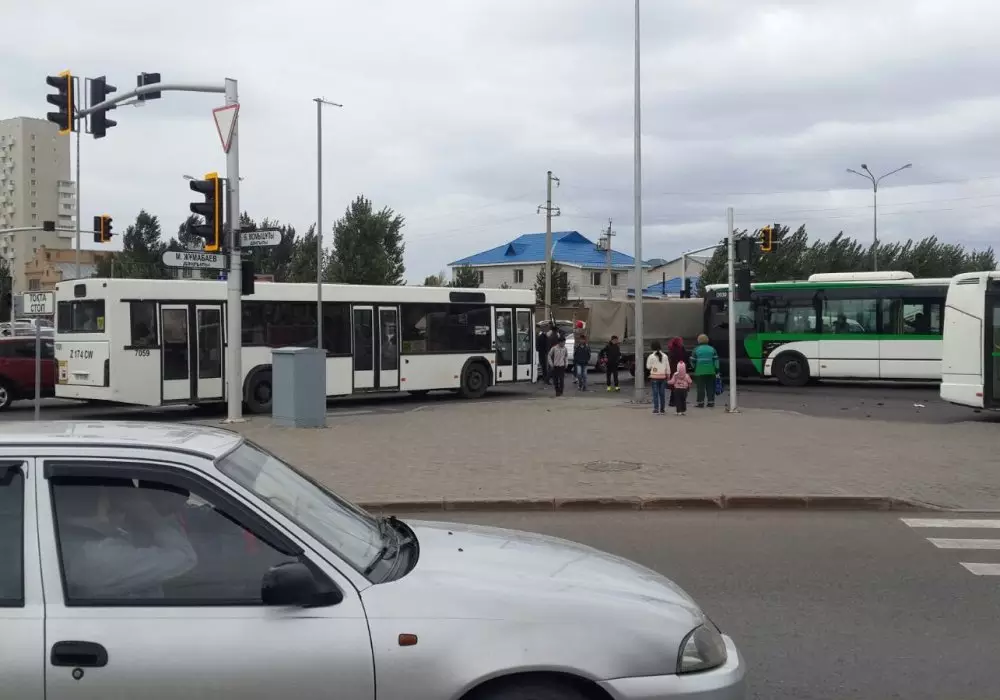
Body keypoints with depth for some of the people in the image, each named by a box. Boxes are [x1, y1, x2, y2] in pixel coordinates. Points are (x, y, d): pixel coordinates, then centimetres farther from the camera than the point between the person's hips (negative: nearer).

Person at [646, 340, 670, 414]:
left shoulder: (651, 356, -9)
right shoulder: (664, 356, 1)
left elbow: (648, 366, -3)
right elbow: (667, 367, 6)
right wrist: (668, 375, 15)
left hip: (654, 377, -3)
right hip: (663, 377, 3)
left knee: (655, 393, 0)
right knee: (662, 393, 8)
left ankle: (656, 409, -4)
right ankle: (662, 409, 10)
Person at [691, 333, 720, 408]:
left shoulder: (696, 350, -1)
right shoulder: (712, 349, 6)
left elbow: (693, 361, 1)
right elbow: (716, 360, 4)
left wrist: (694, 368, 17)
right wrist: (716, 370, 7)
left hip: (700, 372, -2)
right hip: (711, 372, 2)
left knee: (700, 388, 0)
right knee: (710, 388, 7)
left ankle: (700, 403, 0)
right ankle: (711, 402, 7)